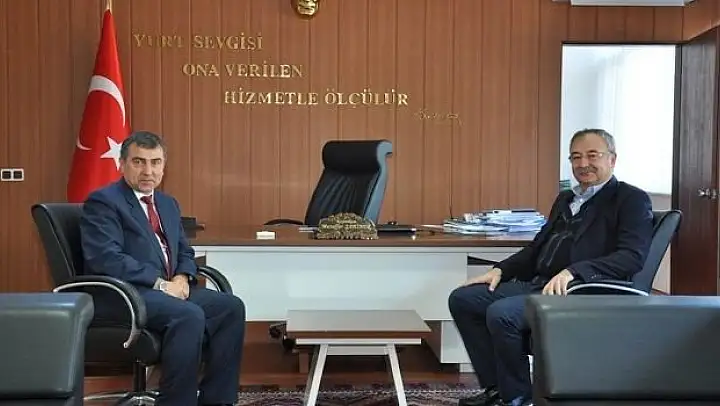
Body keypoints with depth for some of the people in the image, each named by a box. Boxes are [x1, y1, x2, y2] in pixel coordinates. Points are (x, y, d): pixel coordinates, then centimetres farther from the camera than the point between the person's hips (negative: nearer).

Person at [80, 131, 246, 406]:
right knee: (190, 315, -33)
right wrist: (160, 283, -19)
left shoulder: (168, 203, 21)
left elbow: (185, 252, 22)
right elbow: (106, 258, -17)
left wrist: (182, 278, -2)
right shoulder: (102, 201, -5)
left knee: (232, 306, -13)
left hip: (172, 289, 8)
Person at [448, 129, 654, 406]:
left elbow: (633, 256, -15)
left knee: (501, 313, -29)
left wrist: (573, 271, -28)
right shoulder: (565, 199, 24)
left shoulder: (631, 200, 0)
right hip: (538, 283, 9)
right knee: (462, 299, -3)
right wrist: (500, 270, 9)